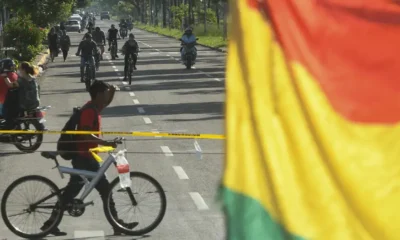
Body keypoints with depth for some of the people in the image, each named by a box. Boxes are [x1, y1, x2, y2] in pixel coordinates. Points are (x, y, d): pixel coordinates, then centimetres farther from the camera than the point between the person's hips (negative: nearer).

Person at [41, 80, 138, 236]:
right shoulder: (90, 111, -20)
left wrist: (112, 90, 8)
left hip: (82, 156, 10)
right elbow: (86, 135, -30)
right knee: (105, 188, -3)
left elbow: (106, 103, 28)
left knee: (72, 190, 11)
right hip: (85, 156, -10)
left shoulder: (93, 107, 9)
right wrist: (106, 143, -31)